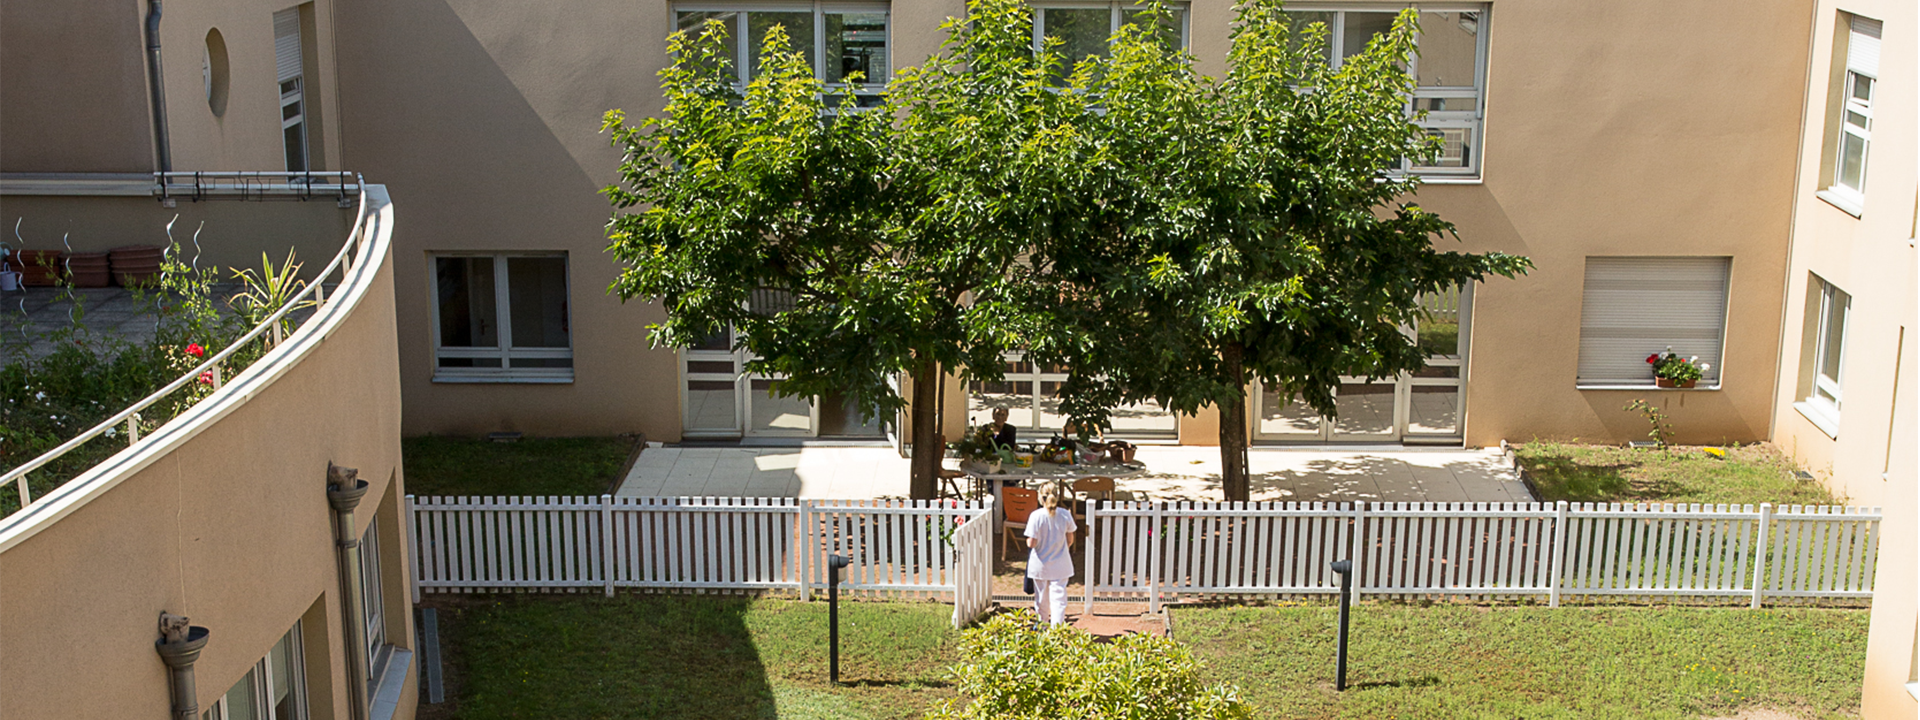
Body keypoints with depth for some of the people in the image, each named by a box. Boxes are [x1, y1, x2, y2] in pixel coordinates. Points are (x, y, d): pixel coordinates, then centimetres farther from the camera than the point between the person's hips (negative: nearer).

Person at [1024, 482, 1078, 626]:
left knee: (1041, 599, 16)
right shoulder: (1065, 515, -9)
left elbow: (1031, 543, -17)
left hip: (1040, 565, -1)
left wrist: (1028, 541, 5)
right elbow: (1070, 541, 2)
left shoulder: (1036, 516, -17)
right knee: (1058, 598, 3)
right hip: (1060, 565, 1)